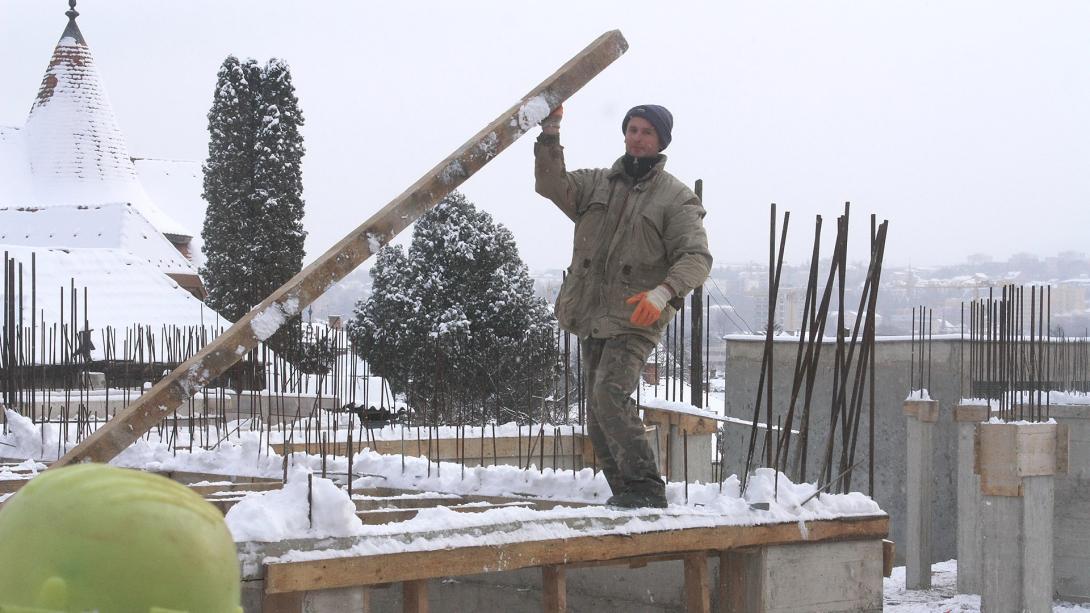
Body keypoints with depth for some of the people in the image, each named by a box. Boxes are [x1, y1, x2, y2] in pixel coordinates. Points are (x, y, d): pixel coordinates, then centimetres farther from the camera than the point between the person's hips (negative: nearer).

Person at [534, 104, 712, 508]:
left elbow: (696, 256, -12)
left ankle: (646, 488, -21)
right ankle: (625, 490, 17)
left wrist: (664, 291, -30)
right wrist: (549, 136, -13)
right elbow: (552, 185, 0)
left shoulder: (677, 198, 0)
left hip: (636, 319, -6)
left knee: (610, 396, -24)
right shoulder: (597, 183, 15)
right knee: (598, 415, 8)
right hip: (592, 318, 6)